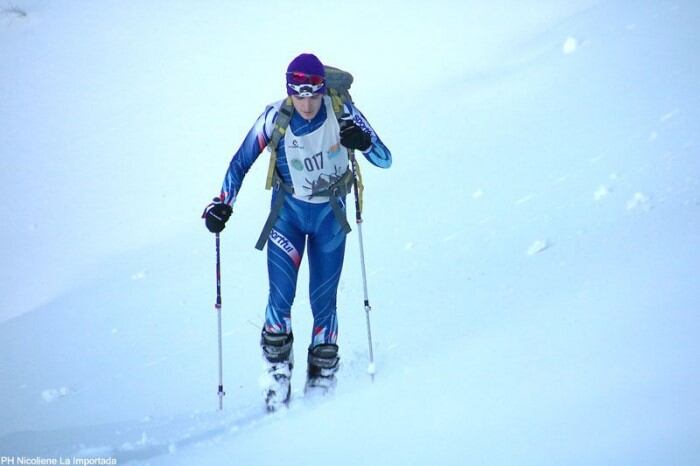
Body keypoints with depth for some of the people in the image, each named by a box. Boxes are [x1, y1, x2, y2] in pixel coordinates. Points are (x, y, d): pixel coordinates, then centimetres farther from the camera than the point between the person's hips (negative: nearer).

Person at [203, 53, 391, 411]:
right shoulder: (275, 119, -18)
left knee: (323, 303, 1)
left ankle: (322, 382, 13)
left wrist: (363, 142, -37)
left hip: (330, 214, 0)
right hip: (288, 211, 0)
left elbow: (385, 160, -17)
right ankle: (276, 376, 3)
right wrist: (223, 204, -14)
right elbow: (240, 163, -5)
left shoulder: (342, 112, -19)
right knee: (280, 299, -12)